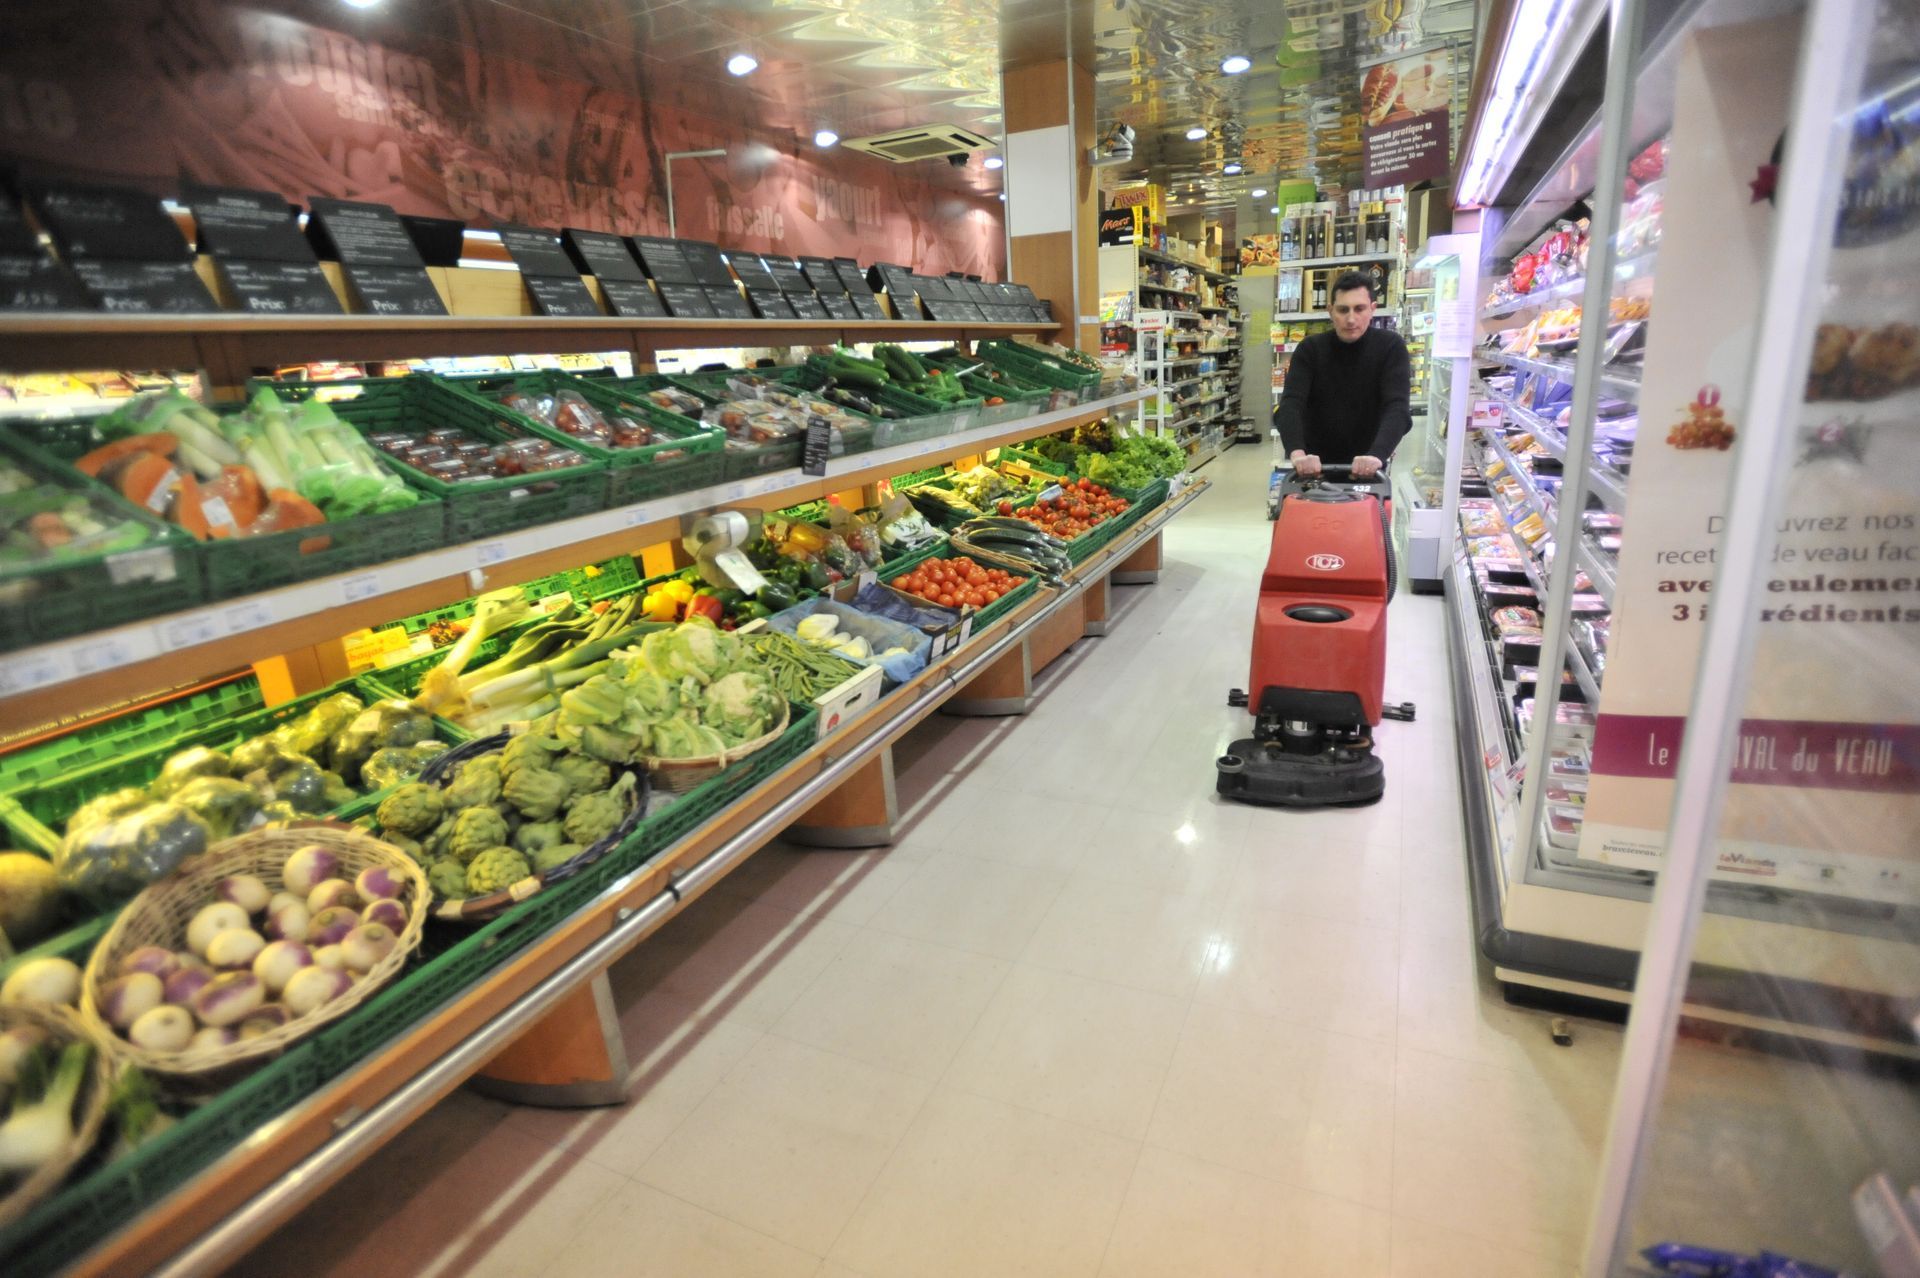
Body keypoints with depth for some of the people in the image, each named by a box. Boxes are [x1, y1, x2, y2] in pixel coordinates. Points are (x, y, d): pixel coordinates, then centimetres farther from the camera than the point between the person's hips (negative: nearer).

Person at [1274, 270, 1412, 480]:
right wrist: (1297, 453, -42)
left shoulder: (1390, 346, -9)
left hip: (1365, 469, 0)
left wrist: (1376, 455, -41)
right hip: (1315, 467, 1)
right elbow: (1291, 405, -22)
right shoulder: (1310, 349, -7)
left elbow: (1397, 407, -22)